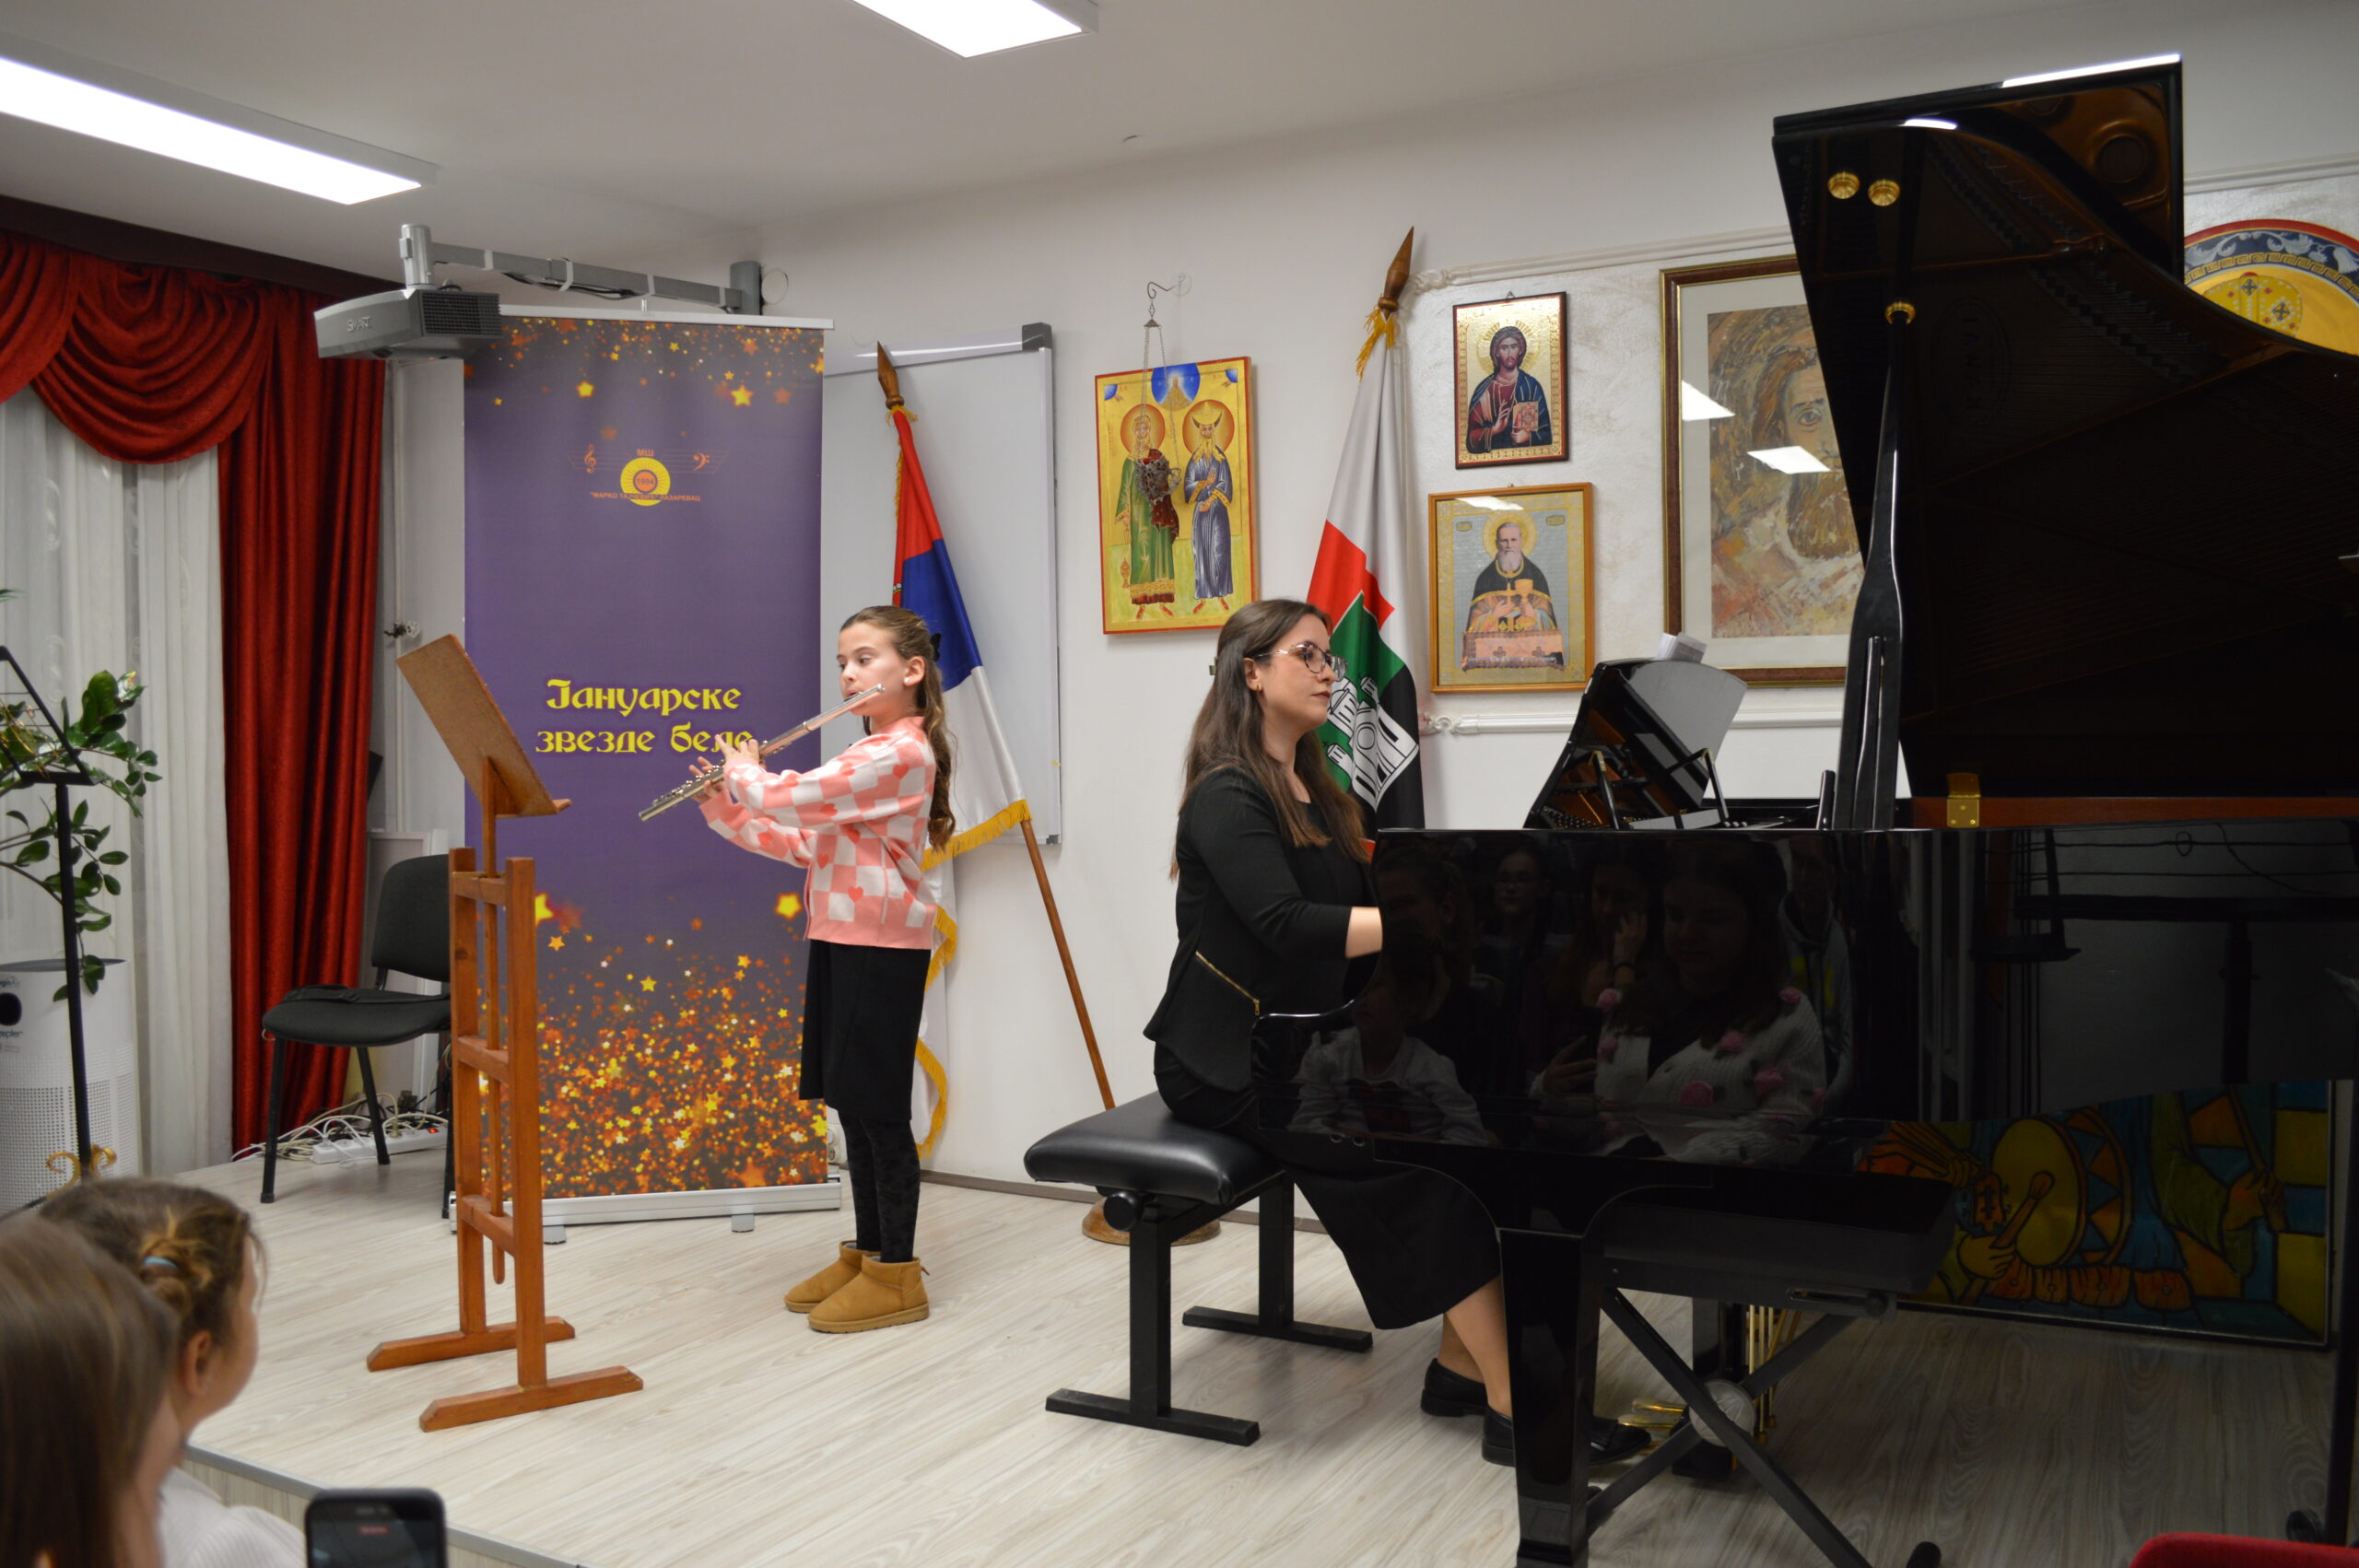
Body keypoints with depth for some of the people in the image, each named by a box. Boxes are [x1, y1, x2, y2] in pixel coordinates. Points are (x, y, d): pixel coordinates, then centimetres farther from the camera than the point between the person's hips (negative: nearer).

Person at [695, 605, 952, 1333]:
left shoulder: (900, 753, -16)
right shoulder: (870, 754, 19)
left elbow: (793, 800, -22)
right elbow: (804, 842, 17)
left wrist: (743, 769, -2)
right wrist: (724, 807, 9)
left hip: (882, 949, -10)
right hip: (842, 944, 10)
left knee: (878, 1108, -4)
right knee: (851, 1103, 14)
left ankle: (897, 1273, 6)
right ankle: (864, 1252, 25)